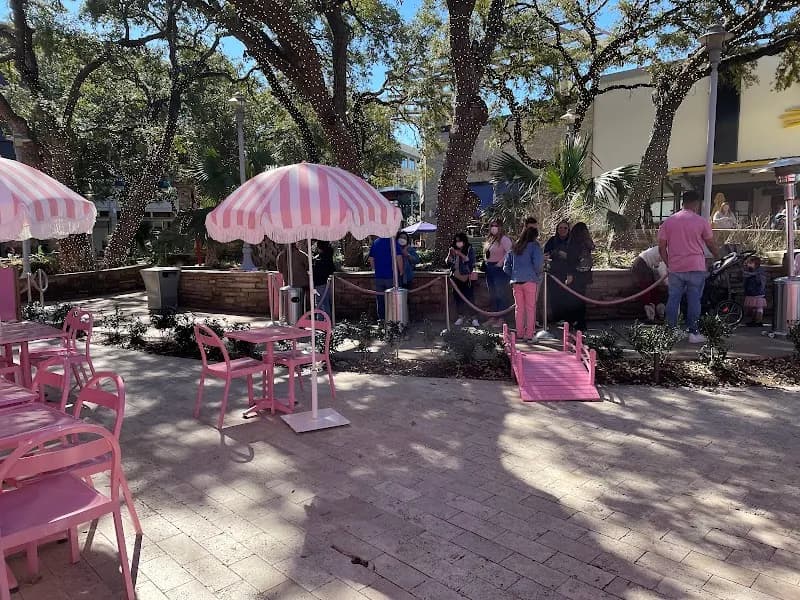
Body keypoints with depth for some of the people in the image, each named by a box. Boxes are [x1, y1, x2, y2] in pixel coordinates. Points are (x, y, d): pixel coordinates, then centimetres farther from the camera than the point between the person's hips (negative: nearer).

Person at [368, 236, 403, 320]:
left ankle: (381, 318, 17)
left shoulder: (375, 243, 6)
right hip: (391, 276, -4)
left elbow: (371, 259, 11)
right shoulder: (393, 241, -9)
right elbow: (399, 258, -15)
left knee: (380, 298, 12)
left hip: (378, 276, 4)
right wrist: (401, 271, -4)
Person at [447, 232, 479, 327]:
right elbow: (448, 262, 8)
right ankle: (461, 316, 14)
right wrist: (450, 254, -9)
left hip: (466, 277, -4)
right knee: (458, 297, 5)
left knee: (469, 296, -8)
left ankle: (474, 318, -5)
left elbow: (471, 261, -11)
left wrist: (461, 255, -20)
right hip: (456, 277, 4)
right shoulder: (453, 250, 11)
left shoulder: (470, 249, -1)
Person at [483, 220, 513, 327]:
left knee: (501, 294, -5)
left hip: (499, 269, -9)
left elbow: (509, 252, -20)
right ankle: (493, 317, 21)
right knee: (492, 294, 13)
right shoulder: (489, 239, 16)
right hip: (490, 269, 9)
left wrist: (501, 262, -20)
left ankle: (501, 319, -2)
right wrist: (486, 263, 10)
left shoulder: (504, 239, -9)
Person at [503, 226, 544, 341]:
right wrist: (538, 273, 0)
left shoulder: (514, 248, 12)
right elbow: (538, 262, -16)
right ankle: (529, 335, 2)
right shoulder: (534, 246, -3)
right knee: (530, 308, 2)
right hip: (530, 280, -4)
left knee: (519, 308, 10)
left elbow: (506, 266, 12)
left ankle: (520, 334, 14)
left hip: (516, 281, 5)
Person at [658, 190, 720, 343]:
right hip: (696, 268, -2)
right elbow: (711, 244, 6)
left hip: (675, 268, 2)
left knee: (673, 300, 7)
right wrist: (718, 255, 26)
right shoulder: (701, 221, -3)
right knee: (694, 300, 4)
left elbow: (661, 247, 2)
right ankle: (693, 333, 7)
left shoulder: (668, 222, 3)